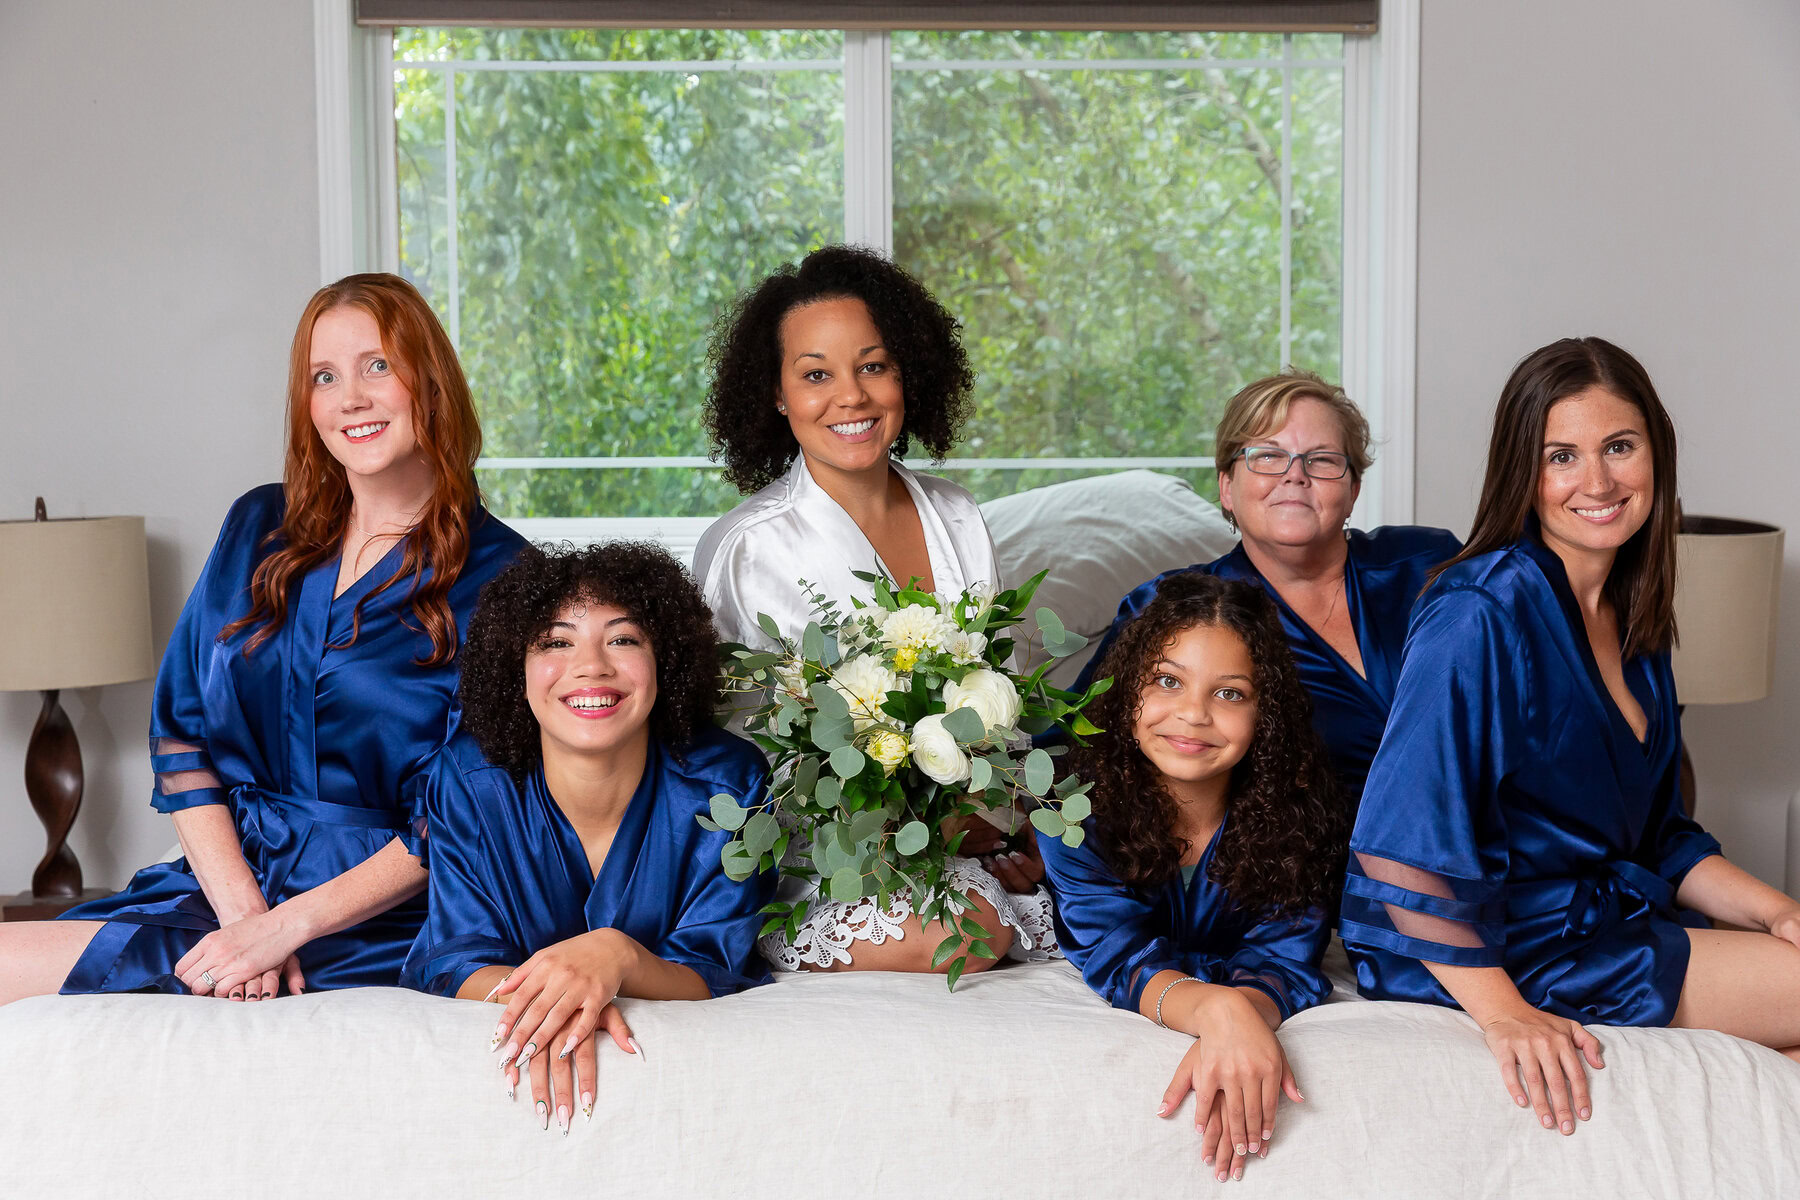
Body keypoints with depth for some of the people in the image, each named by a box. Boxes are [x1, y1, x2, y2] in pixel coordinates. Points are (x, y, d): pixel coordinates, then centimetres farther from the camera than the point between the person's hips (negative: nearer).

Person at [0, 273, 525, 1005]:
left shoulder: (495, 576, -5)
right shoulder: (261, 528, 11)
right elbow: (182, 733, 6)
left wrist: (285, 926, -18)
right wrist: (242, 910, -10)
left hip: (375, 916, -5)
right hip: (225, 877, 6)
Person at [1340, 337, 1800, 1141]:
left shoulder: (1632, 622, 11)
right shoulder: (1482, 614, -17)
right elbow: (1399, 843, -23)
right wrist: (1501, 1011, -26)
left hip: (1603, 917, 9)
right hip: (1492, 949, -9)